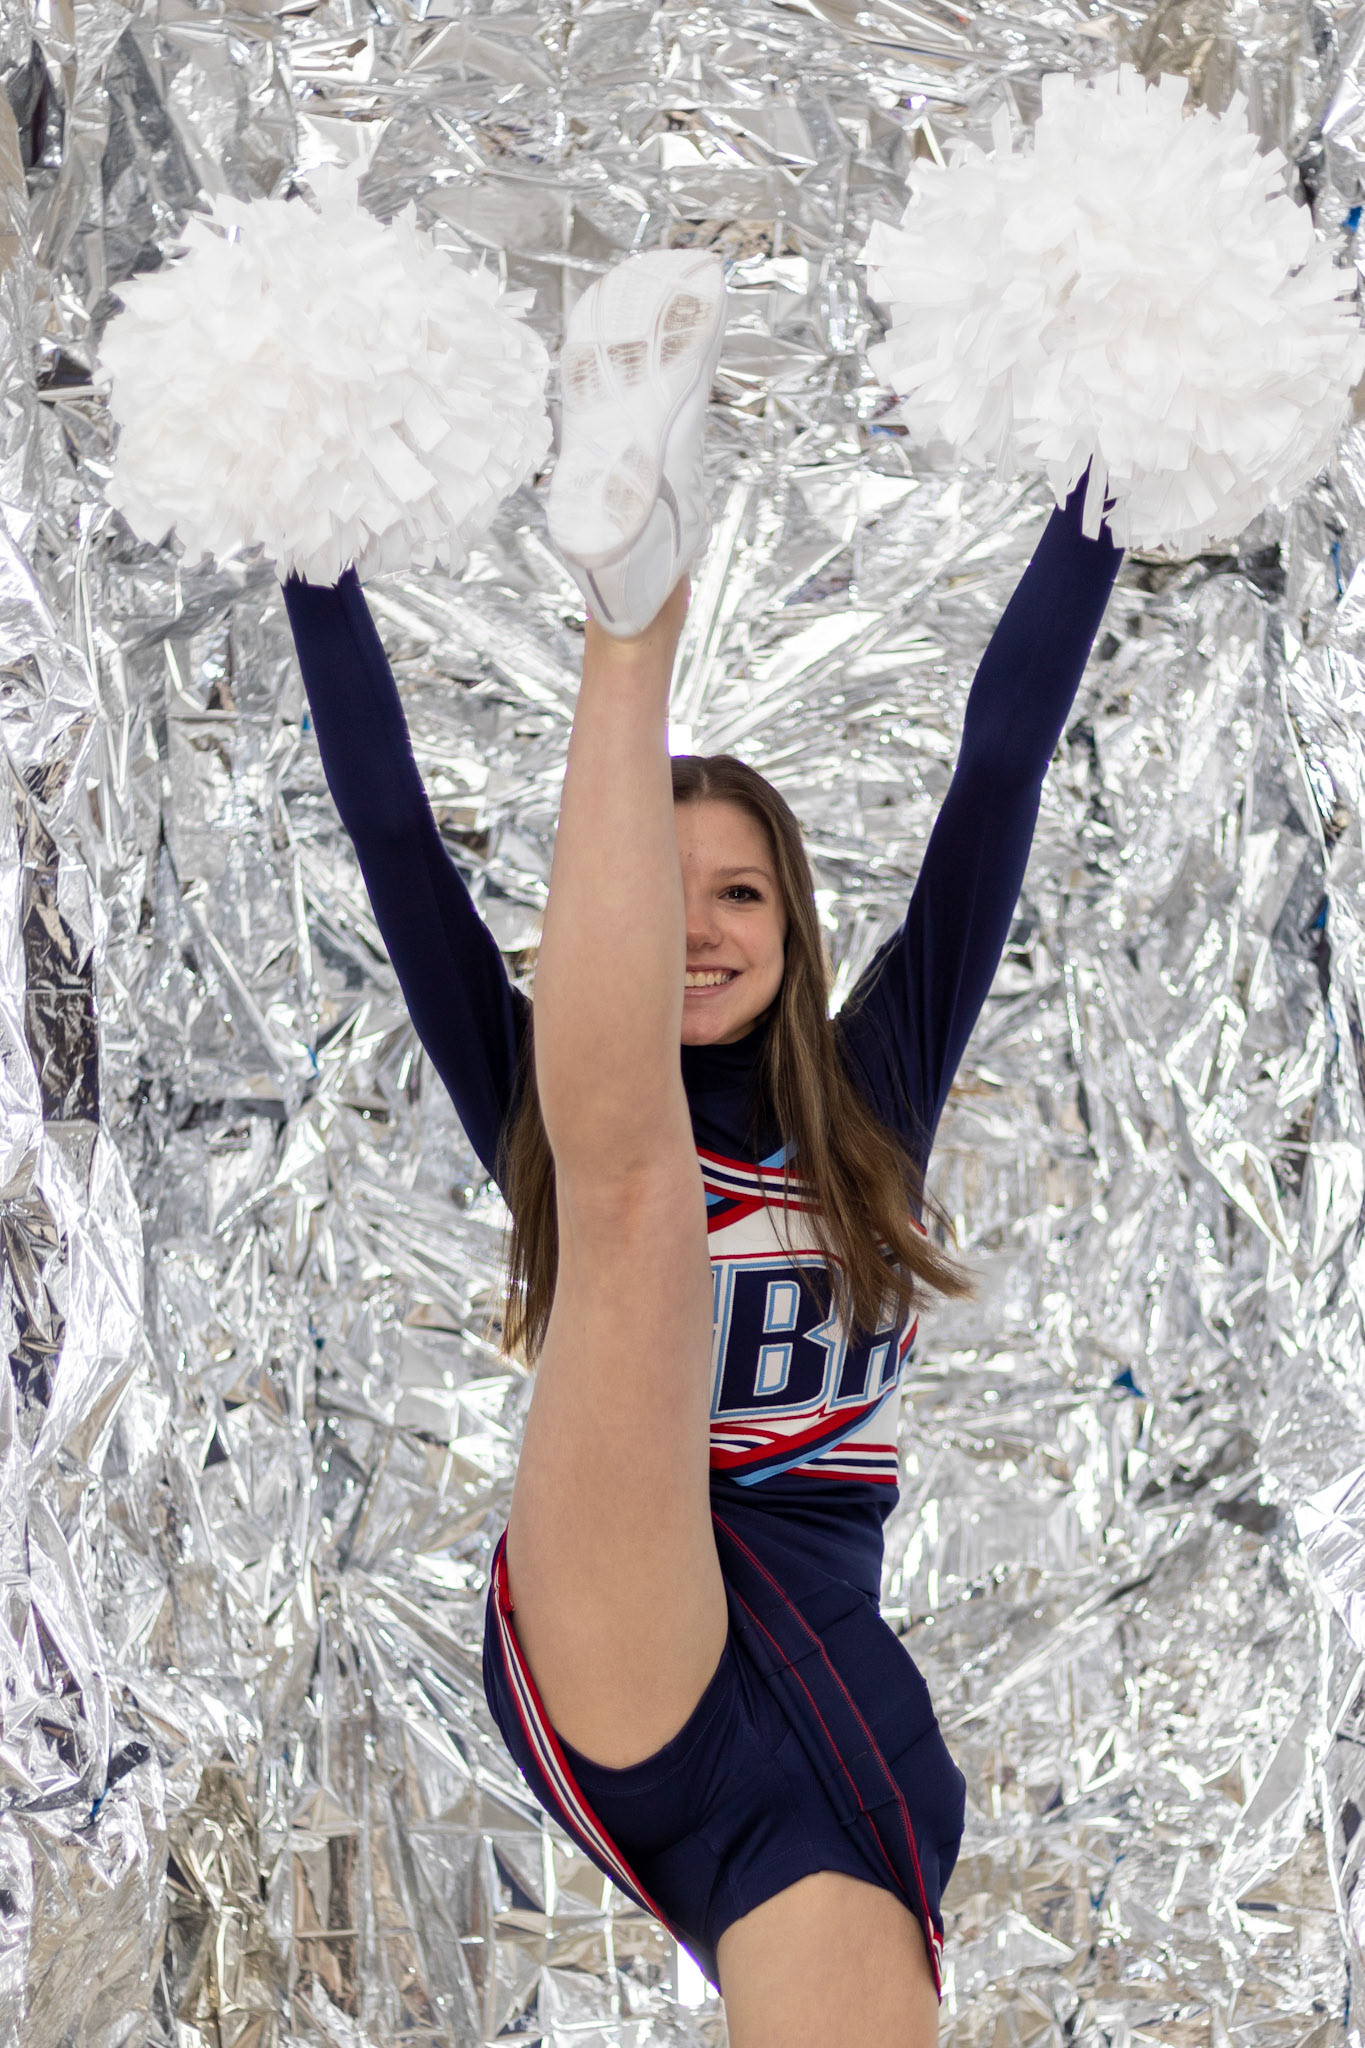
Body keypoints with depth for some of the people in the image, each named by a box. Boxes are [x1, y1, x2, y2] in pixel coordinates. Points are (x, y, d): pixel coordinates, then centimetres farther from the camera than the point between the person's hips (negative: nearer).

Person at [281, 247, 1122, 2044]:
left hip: (826, 1708, 2)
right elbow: (392, 830, 10)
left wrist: (1107, 489, 11)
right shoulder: (545, 1117, 14)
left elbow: (996, 783, 12)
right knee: (634, 1168, -20)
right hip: (604, 1678, -2)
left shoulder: (869, 1103, 15)